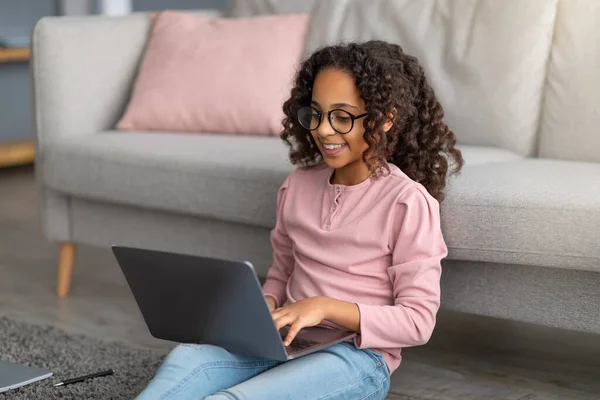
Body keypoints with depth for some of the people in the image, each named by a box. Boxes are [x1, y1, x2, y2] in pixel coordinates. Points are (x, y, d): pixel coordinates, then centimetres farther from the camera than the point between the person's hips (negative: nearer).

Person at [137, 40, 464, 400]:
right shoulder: (298, 186, 10)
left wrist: (325, 306, -19)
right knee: (185, 359, -27)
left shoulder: (408, 202, -8)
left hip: (358, 356, -5)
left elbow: (418, 321, -9)